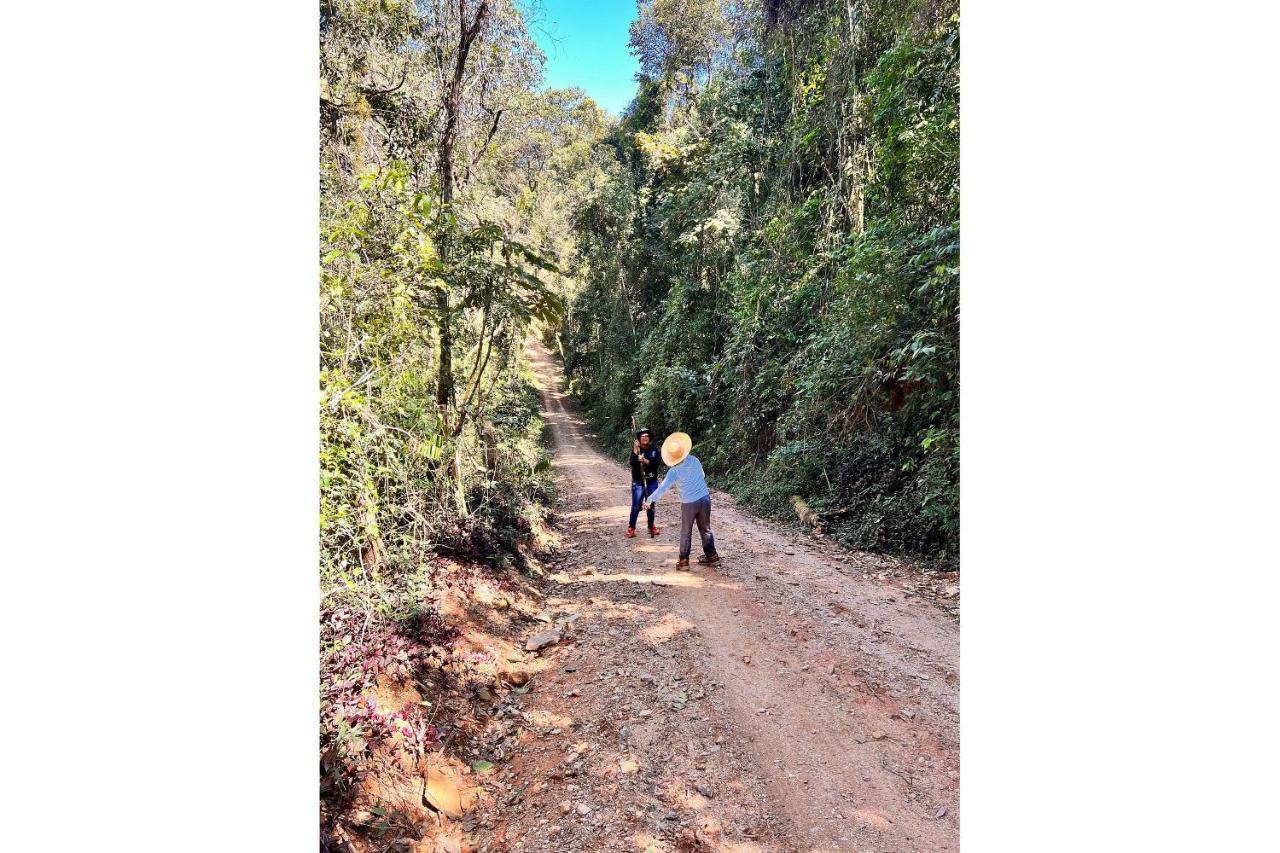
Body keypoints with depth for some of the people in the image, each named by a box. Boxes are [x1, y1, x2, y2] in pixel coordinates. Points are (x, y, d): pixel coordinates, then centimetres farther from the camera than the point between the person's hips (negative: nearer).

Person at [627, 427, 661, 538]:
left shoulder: (654, 450, -2)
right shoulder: (635, 449, -6)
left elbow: (655, 463, -14)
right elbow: (632, 464, -20)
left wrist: (645, 461, -26)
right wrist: (635, 451, -28)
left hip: (652, 482, 2)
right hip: (638, 482, -2)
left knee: (651, 505, 12)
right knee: (636, 506, -4)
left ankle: (651, 527, 26)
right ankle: (631, 528, 8)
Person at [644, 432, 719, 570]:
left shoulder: (674, 471, -16)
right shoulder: (694, 460, -4)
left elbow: (663, 488, -14)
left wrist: (650, 500, -5)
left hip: (689, 503, -3)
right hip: (704, 498, 4)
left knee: (686, 533, 12)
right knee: (705, 529, 18)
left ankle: (683, 561, 15)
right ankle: (711, 555, 25)